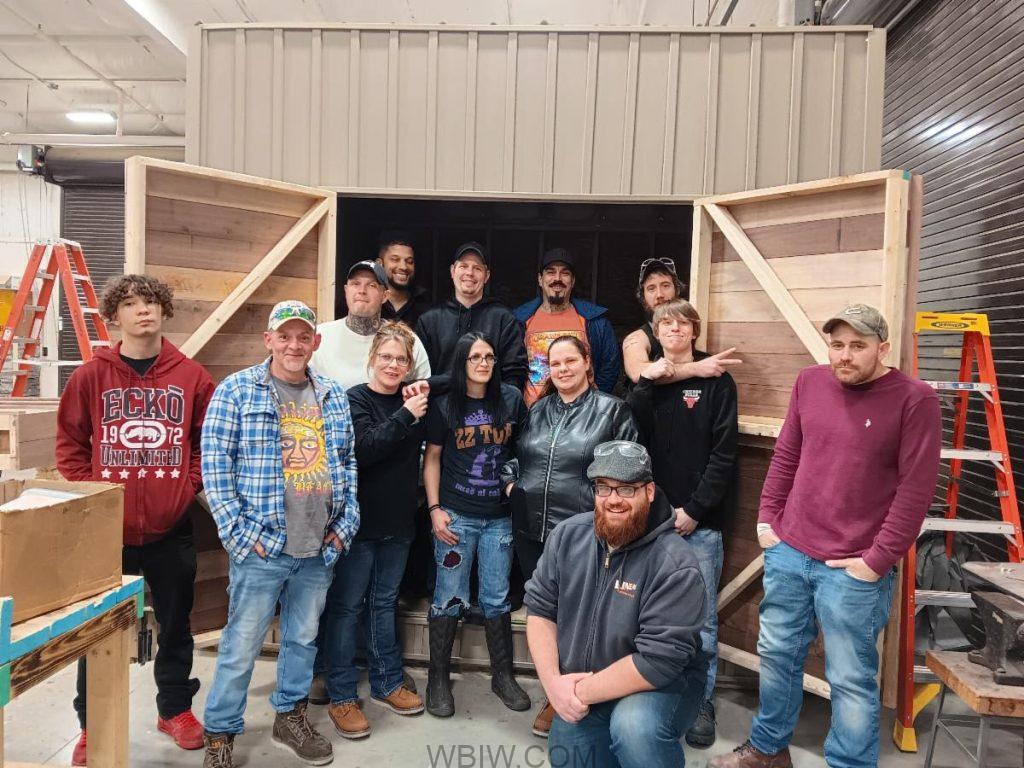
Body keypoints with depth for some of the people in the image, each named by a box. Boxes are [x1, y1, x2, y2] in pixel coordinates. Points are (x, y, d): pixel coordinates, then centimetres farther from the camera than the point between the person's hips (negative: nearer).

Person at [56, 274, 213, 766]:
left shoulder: (191, 376, -1)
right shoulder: (91, 376, -2)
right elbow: (69, 443, 3)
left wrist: (191, 485, -4)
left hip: (171, 528, 1)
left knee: (175, 623, 15)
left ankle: (175, 708, 34)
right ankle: (92, 725, 30)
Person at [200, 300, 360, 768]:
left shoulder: (333, 396, 9)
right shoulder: (236, 391, -4)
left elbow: (347, 463, 13)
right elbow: (215, 464, -8)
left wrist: (345, 524, 5)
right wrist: (238, 532, -12)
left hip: (320, 550, 5)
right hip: (261, 545, -4)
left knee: (304, 638, 18)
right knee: (242, 646, 5)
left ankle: (291, 717, 37)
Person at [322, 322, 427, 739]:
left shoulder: (410, 401, 7)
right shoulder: (354, 399, -10)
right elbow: (362, 450, -24)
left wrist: (422, 411, -10)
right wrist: (405, 416, -25)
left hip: (397, 522, 6)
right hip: (359, 520, -5)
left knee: (384, 603, 18)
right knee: (346, 606, 5)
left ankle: (387, 683, 30)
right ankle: (341, 696, 16)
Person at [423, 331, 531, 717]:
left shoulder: (511, 399, 2)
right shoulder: (444, 405, -3)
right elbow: (432, 458, 0)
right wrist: (434, 508, -7)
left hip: (499, 516, 2)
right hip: (456, 515, -2)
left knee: (498, 598, 12)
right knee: (449, 598, 5)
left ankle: (503, 675, 27)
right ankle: (438, 678, 21)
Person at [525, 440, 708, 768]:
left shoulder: (674, 565, -25)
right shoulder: (567, 535, -6)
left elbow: (657, 662, -27)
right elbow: (540, 609, -1)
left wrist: (580, 692, -20)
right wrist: (553, 682, -14)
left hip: (660, 687, -5)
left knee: (634, 726, -34)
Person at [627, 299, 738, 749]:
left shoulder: (715, 382, 1)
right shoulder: (648, 378, 12)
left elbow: (723, 454, -5)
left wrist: (694, 510, -10)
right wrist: (647, 383, -11)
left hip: (699, 519, -3)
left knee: (700, 620, 3)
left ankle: (701, 703, 18)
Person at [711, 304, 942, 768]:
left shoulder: (914, 398, -10)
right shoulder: (809, 382, 5)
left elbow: (916, 489, -11)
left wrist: (878, 559, -13)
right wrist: (767, 518, 8)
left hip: (853, 570, -5)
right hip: (787, 553, 5)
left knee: (851, 680, 7)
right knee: (777, 654, 18)